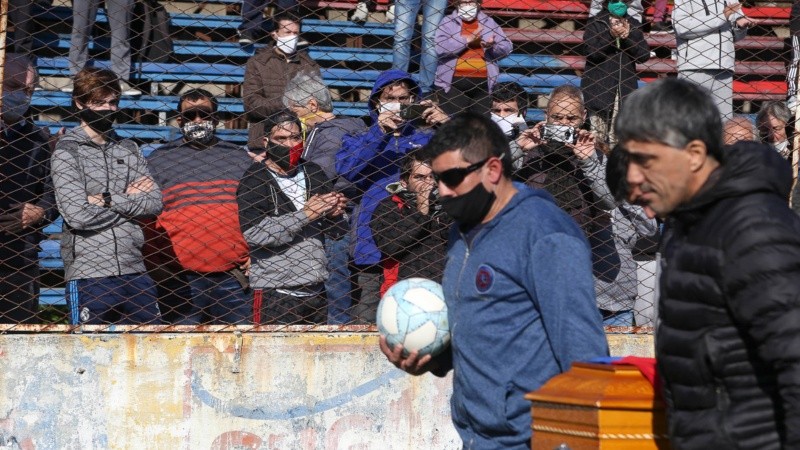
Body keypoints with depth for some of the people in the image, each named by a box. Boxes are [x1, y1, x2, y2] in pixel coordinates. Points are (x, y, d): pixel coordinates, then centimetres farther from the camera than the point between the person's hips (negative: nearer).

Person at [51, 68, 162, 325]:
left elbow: (155, 204, 2)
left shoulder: (129, 150, 13)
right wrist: (129, 199, -1)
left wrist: (109, 199, -9)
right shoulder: (66, 153, -1)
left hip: (134, 273, 5)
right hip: (88, 276, -5)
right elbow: (78, 216, -13)